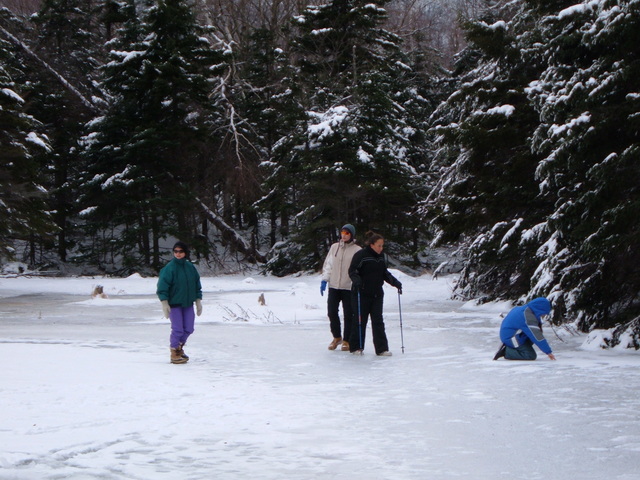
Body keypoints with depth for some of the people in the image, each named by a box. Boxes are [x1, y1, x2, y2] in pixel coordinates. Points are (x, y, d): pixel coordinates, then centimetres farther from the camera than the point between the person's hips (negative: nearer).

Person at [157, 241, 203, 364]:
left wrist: (198, 301, 14)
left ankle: (179, 346, 32)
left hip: (188, 303, 5)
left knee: (188, 329, 8)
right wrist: (164, 304, -15)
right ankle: (174, 353, 7)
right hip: (174, 304, -5)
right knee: (177, 329, -7)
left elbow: (197, 285, 16)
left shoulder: (190, 267, 6)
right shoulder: (169, 268, -10)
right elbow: (162, 287, -10)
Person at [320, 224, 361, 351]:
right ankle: (337, 337, 22)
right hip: (333, 286, 4)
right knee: (332, 312, 5)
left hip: (349, 287, -3)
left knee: (348, 314, 1)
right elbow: (328, 264, 12)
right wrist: (324, 279, 3)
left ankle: (346, 340, 11)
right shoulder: (334, 247, 9)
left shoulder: (357, 250, -3)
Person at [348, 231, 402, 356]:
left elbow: (385, 273, 20)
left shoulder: (381, 257, 11)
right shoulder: (360, 255, -10)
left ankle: (381, 348, 0)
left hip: (377, 294, 5)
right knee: (360, 320, 0)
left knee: (378, 321, 1)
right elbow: (352, 271, -10)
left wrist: (395, 282, 8)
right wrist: (357, 280, -29)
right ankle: (355, 347, 12)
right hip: (361, 294, -5)